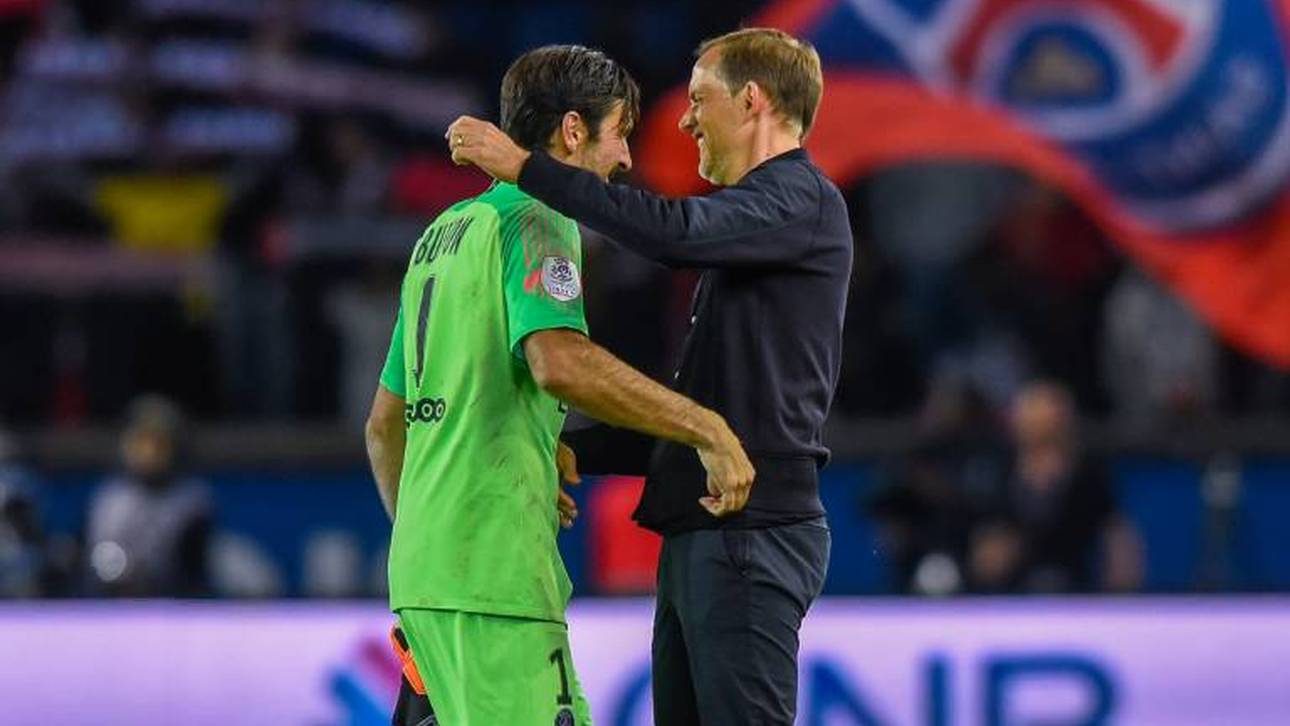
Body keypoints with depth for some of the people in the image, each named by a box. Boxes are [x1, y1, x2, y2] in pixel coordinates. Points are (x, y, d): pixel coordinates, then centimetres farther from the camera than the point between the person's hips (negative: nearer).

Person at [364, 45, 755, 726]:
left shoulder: (442, 232, 21)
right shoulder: (537, 222, -7)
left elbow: (384, 424, 25)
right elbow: (559, 361, -26)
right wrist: (708, 430, -23)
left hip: (422, 565, 9)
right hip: (495, 568, -9)